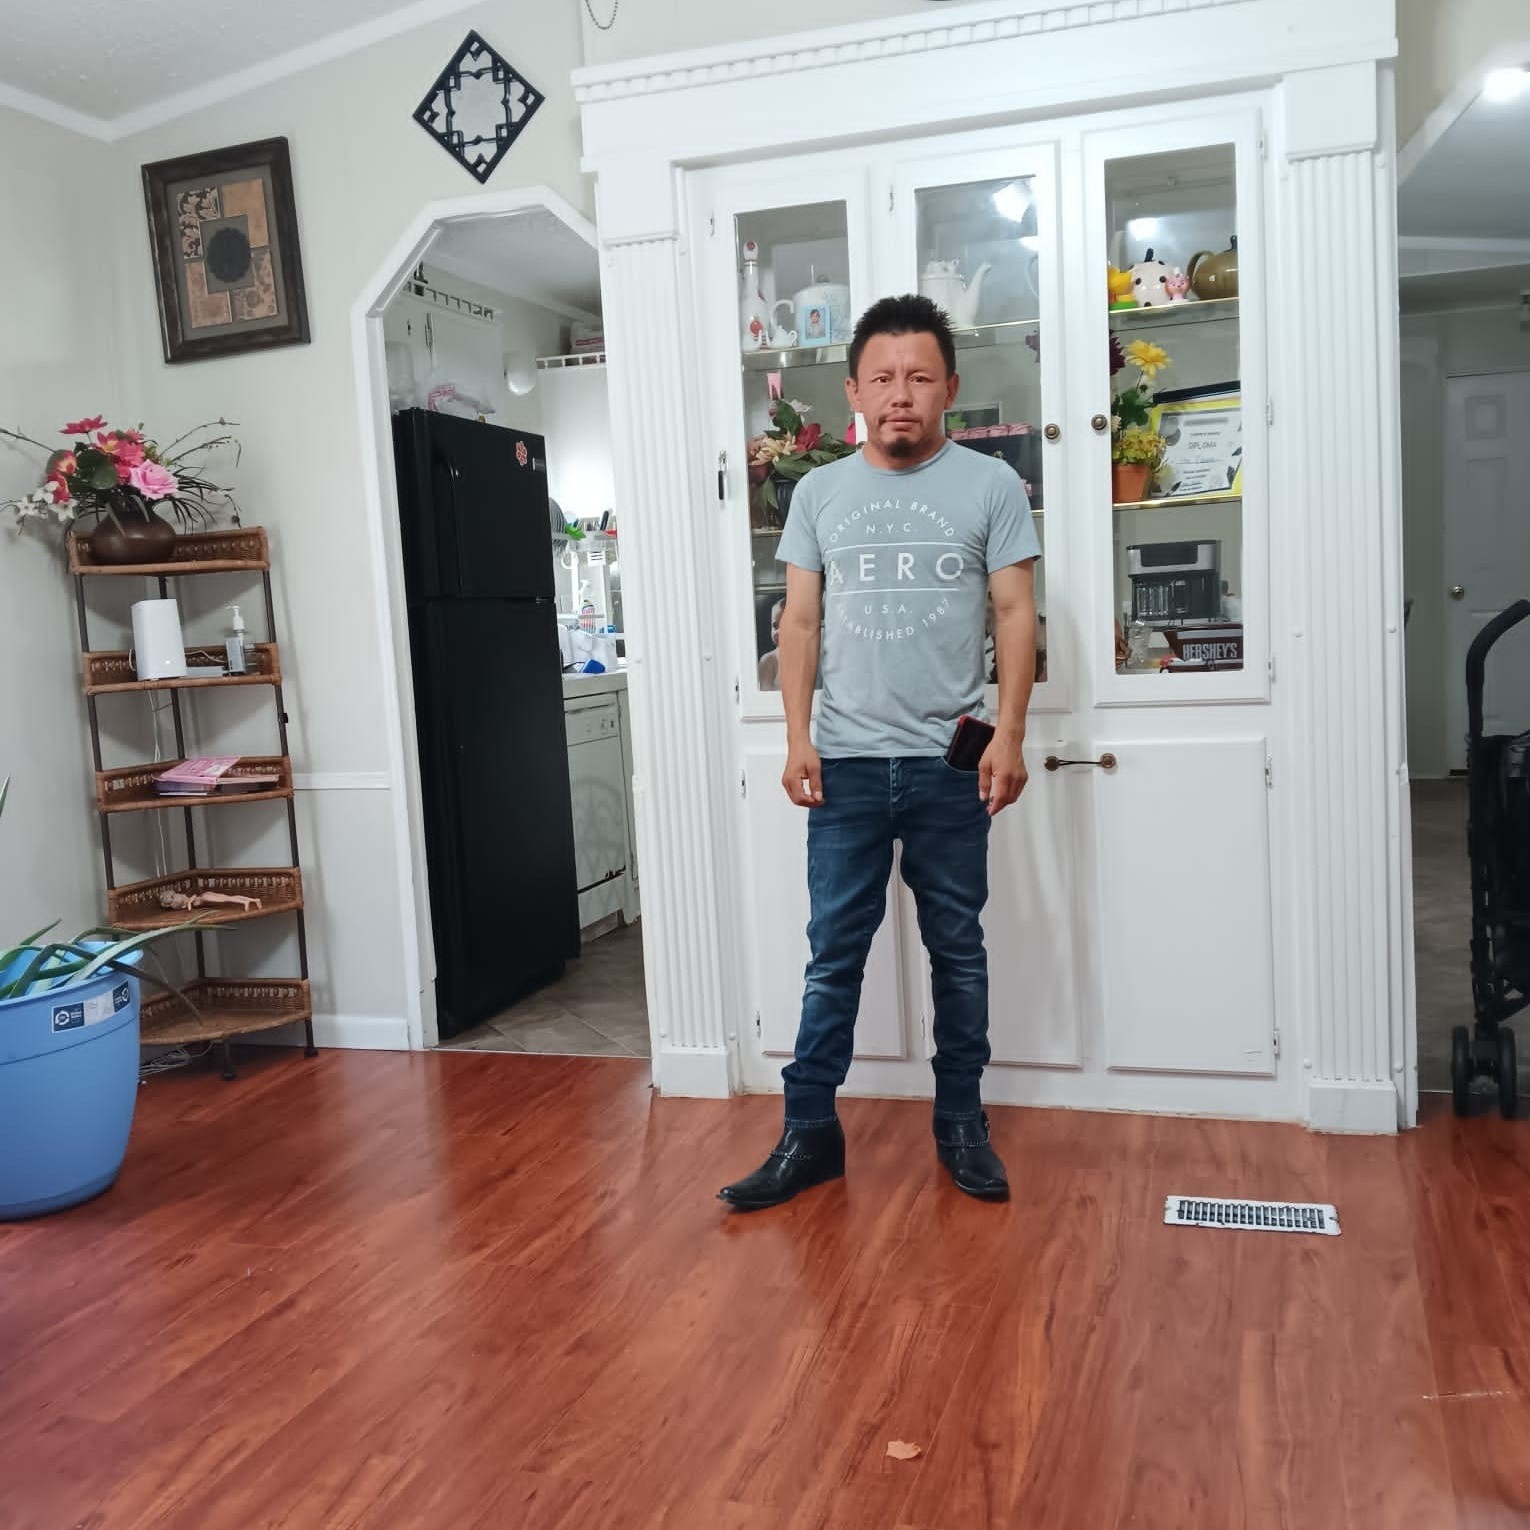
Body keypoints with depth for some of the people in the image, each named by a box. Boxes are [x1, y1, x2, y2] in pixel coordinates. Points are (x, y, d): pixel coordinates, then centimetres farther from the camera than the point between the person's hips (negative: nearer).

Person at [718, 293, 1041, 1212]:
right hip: (847, 764, 1)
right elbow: (800, 621, 7)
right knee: (834, 954, 5)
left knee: (958, 948, 10)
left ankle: (962, 1122, 24)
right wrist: (797, 738, -1)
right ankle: (810, 1132, 14)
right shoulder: (819, 492, 8)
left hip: (951, 765, -1)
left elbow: (1017, 616, -1)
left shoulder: (991, 485, 1)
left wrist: (1009, 736, -10)